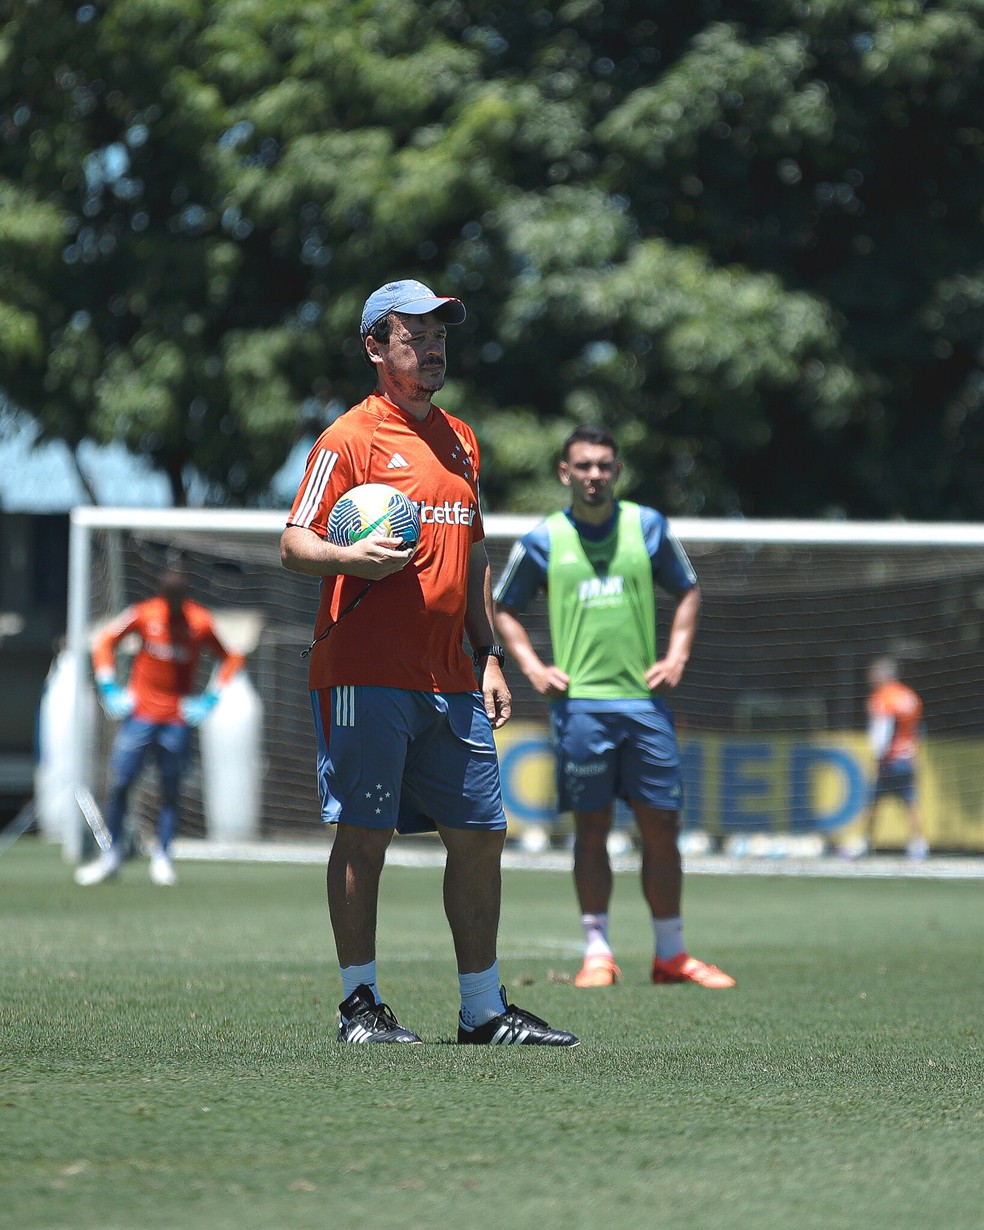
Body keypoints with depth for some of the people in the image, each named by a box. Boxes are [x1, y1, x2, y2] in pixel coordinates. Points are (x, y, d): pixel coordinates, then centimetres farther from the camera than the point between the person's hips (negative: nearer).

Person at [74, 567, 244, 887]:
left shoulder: (200, 623, -4)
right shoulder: (145, 614, -4)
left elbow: (228, 658, 9)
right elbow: (105, 641, 8)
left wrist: (210, 698, 0)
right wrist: (108, 687, 2)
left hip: (177, 720, 0)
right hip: (138, 714, 0)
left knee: (171, 789, -1)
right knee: (119, 784, -3)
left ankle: (161, 857, 9)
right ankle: (112, 856, 7)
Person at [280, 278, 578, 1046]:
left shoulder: (461, 440, 18)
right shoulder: (350, 438, -3)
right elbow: (295, 544, -7)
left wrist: (488, 654, 18)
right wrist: (353, 557, -27)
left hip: (449, 681, 7)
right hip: (366, 675, -7)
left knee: (480, 835, 6)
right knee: (363, 835, -4)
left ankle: (484, 1009, 13)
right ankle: (361, 1004, 3)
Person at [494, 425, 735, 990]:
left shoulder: (648, 527, 7)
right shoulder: (544, 540, 4)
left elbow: (688, 591, 18)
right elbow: (503, 608, 15)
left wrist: (677, 656, 6)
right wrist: (533, 667, 3)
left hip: (645, 699, 1)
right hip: (580, 702, -1)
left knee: (662, 826, 1)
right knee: (592, 828, 0)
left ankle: (671, 954, 9)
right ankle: (597, 952, 6)